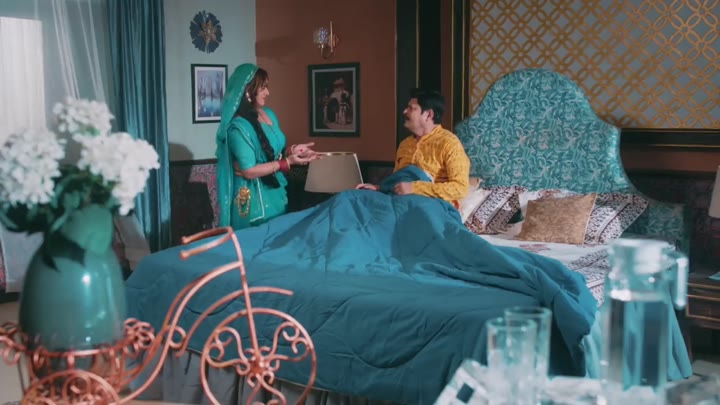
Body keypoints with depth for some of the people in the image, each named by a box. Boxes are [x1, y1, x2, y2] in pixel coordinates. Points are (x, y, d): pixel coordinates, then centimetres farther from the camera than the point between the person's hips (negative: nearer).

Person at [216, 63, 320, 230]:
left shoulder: (269, 114, 6)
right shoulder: (238, 126, -20)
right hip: (254, 199, -8)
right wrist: (288, 162, -19)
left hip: (275, 193, 8)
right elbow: (249, 171, -22)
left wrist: (291, 151, -4)